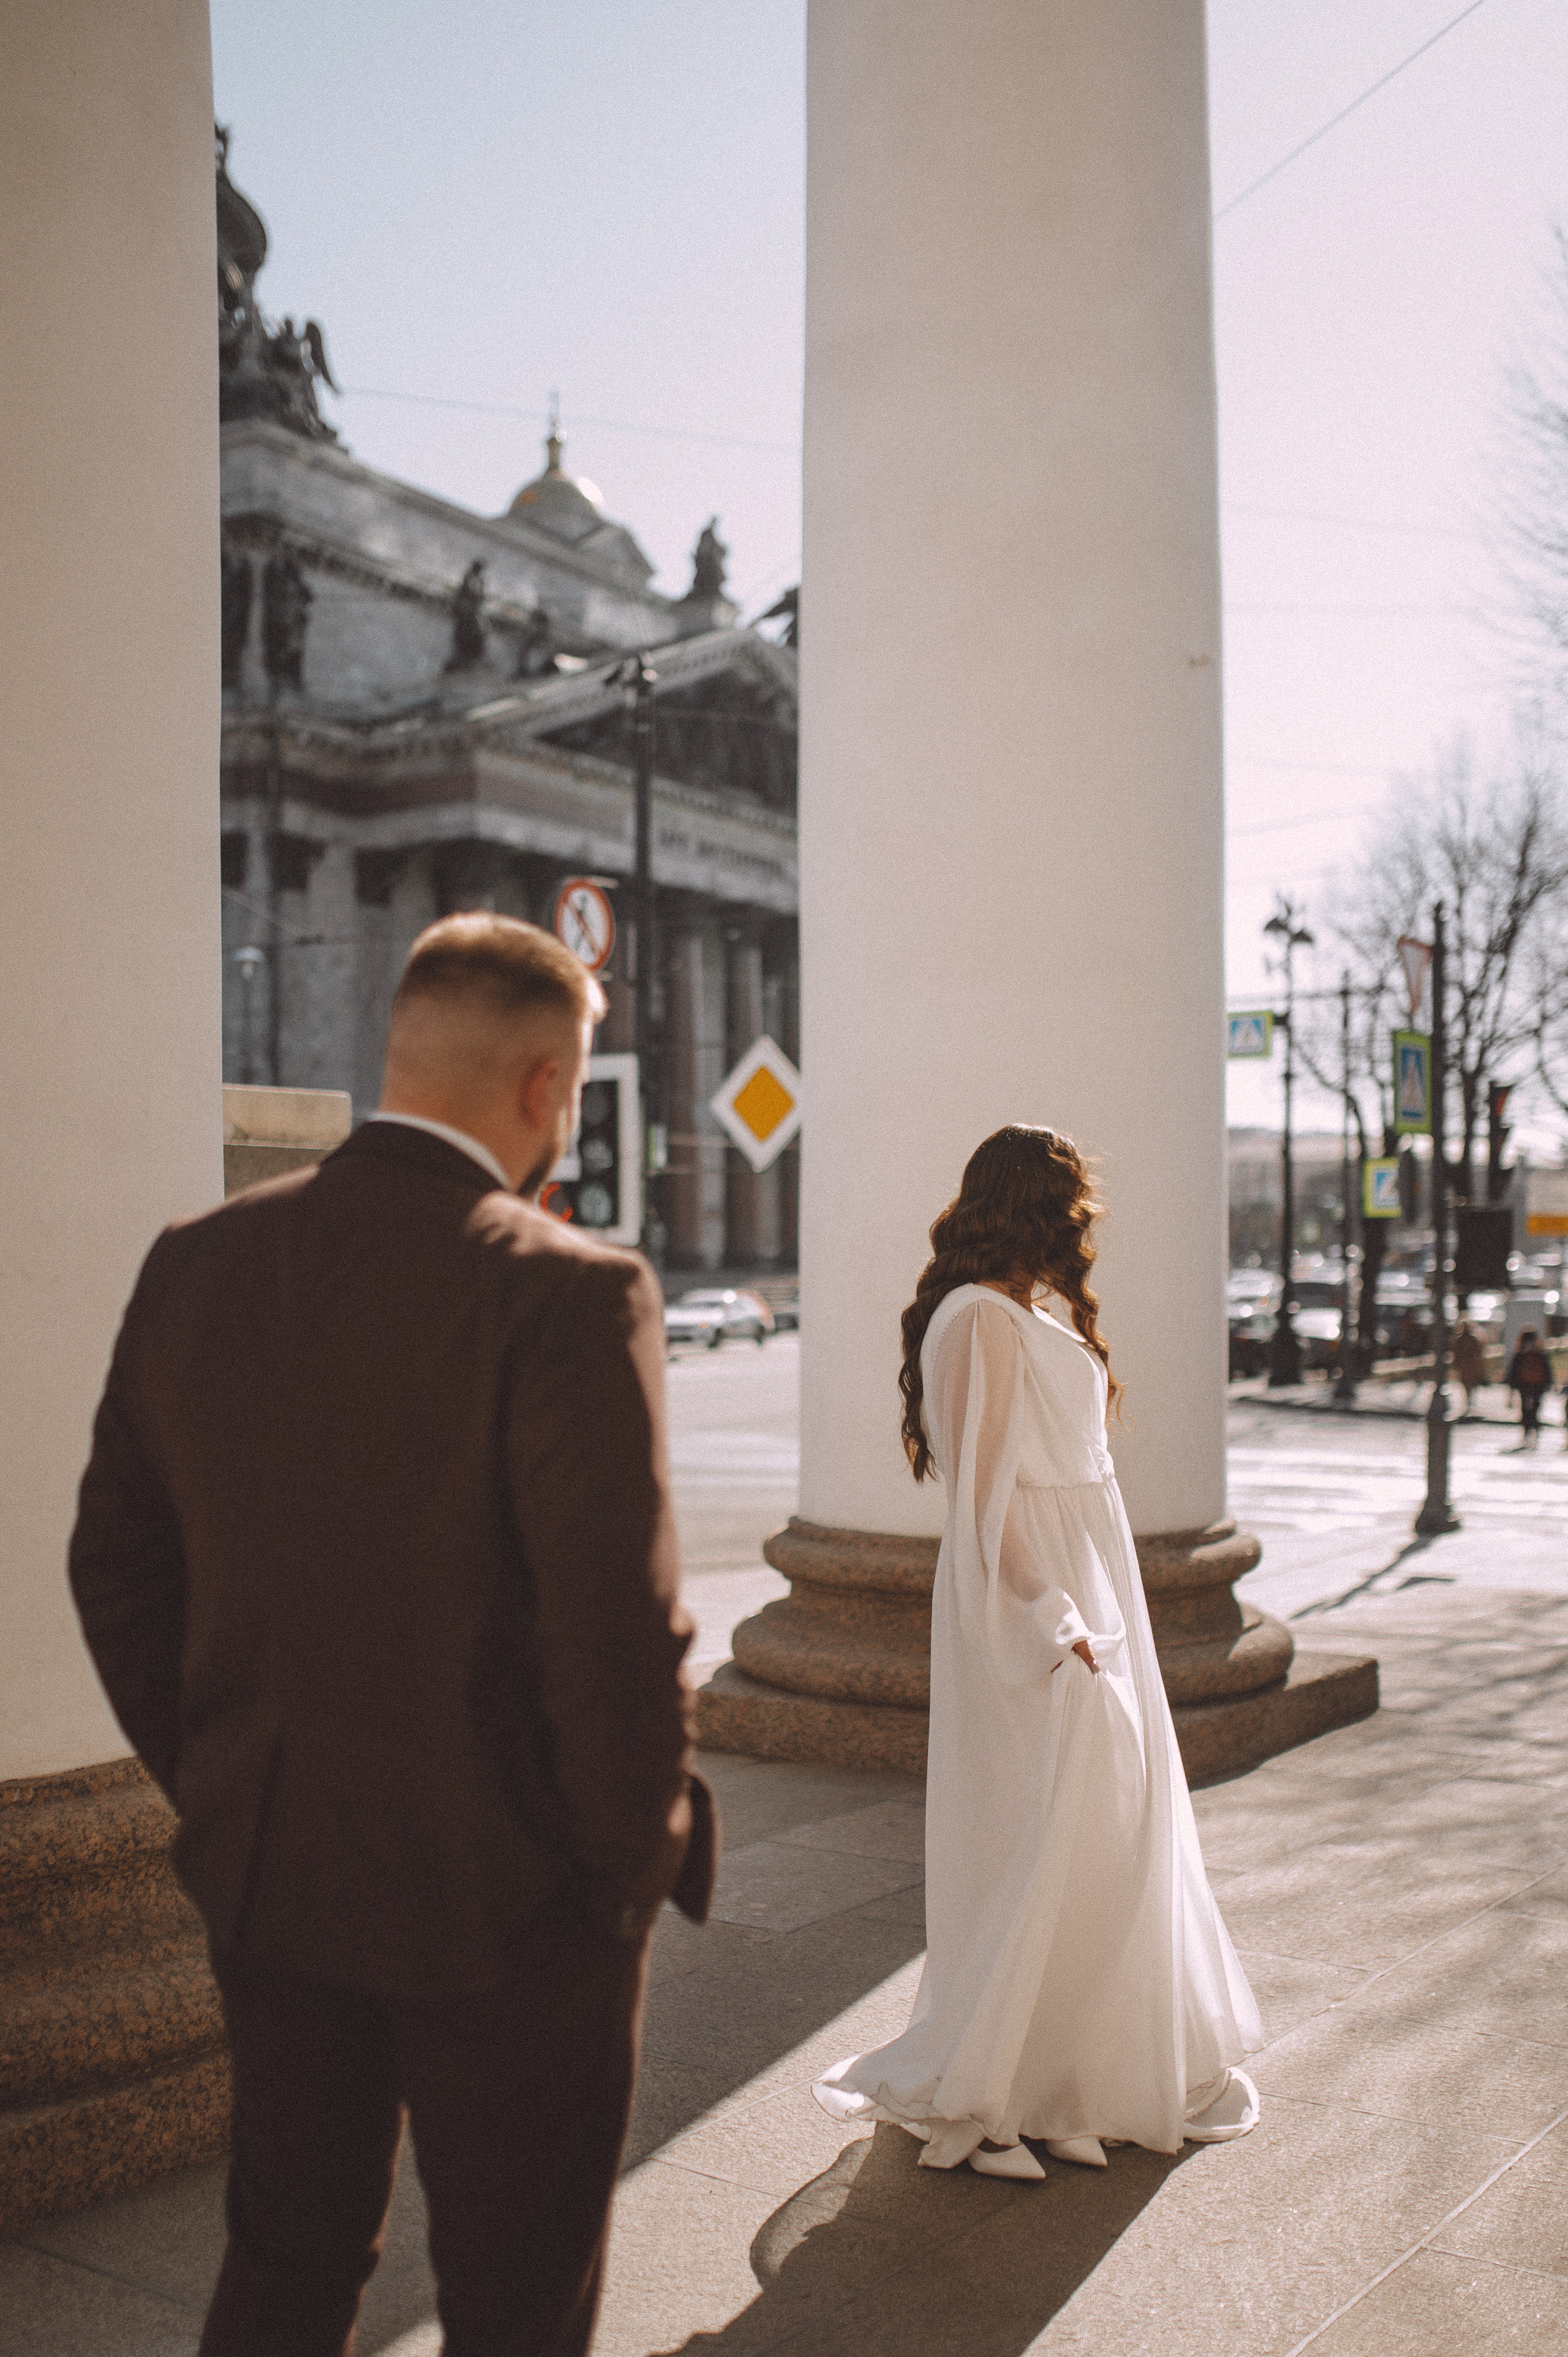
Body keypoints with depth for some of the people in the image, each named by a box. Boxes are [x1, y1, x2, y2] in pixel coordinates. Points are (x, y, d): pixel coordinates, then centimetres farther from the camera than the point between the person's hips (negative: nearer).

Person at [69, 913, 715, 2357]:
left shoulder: (196, 1263, -3)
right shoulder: (569, 1295, -22)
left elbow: (116, 1568, 4)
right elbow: (619, 1635, -23)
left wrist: (218, 1792, 14)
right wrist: (636, 1867, -6)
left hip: (261, 1880, 6)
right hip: (500, 1908, -5)